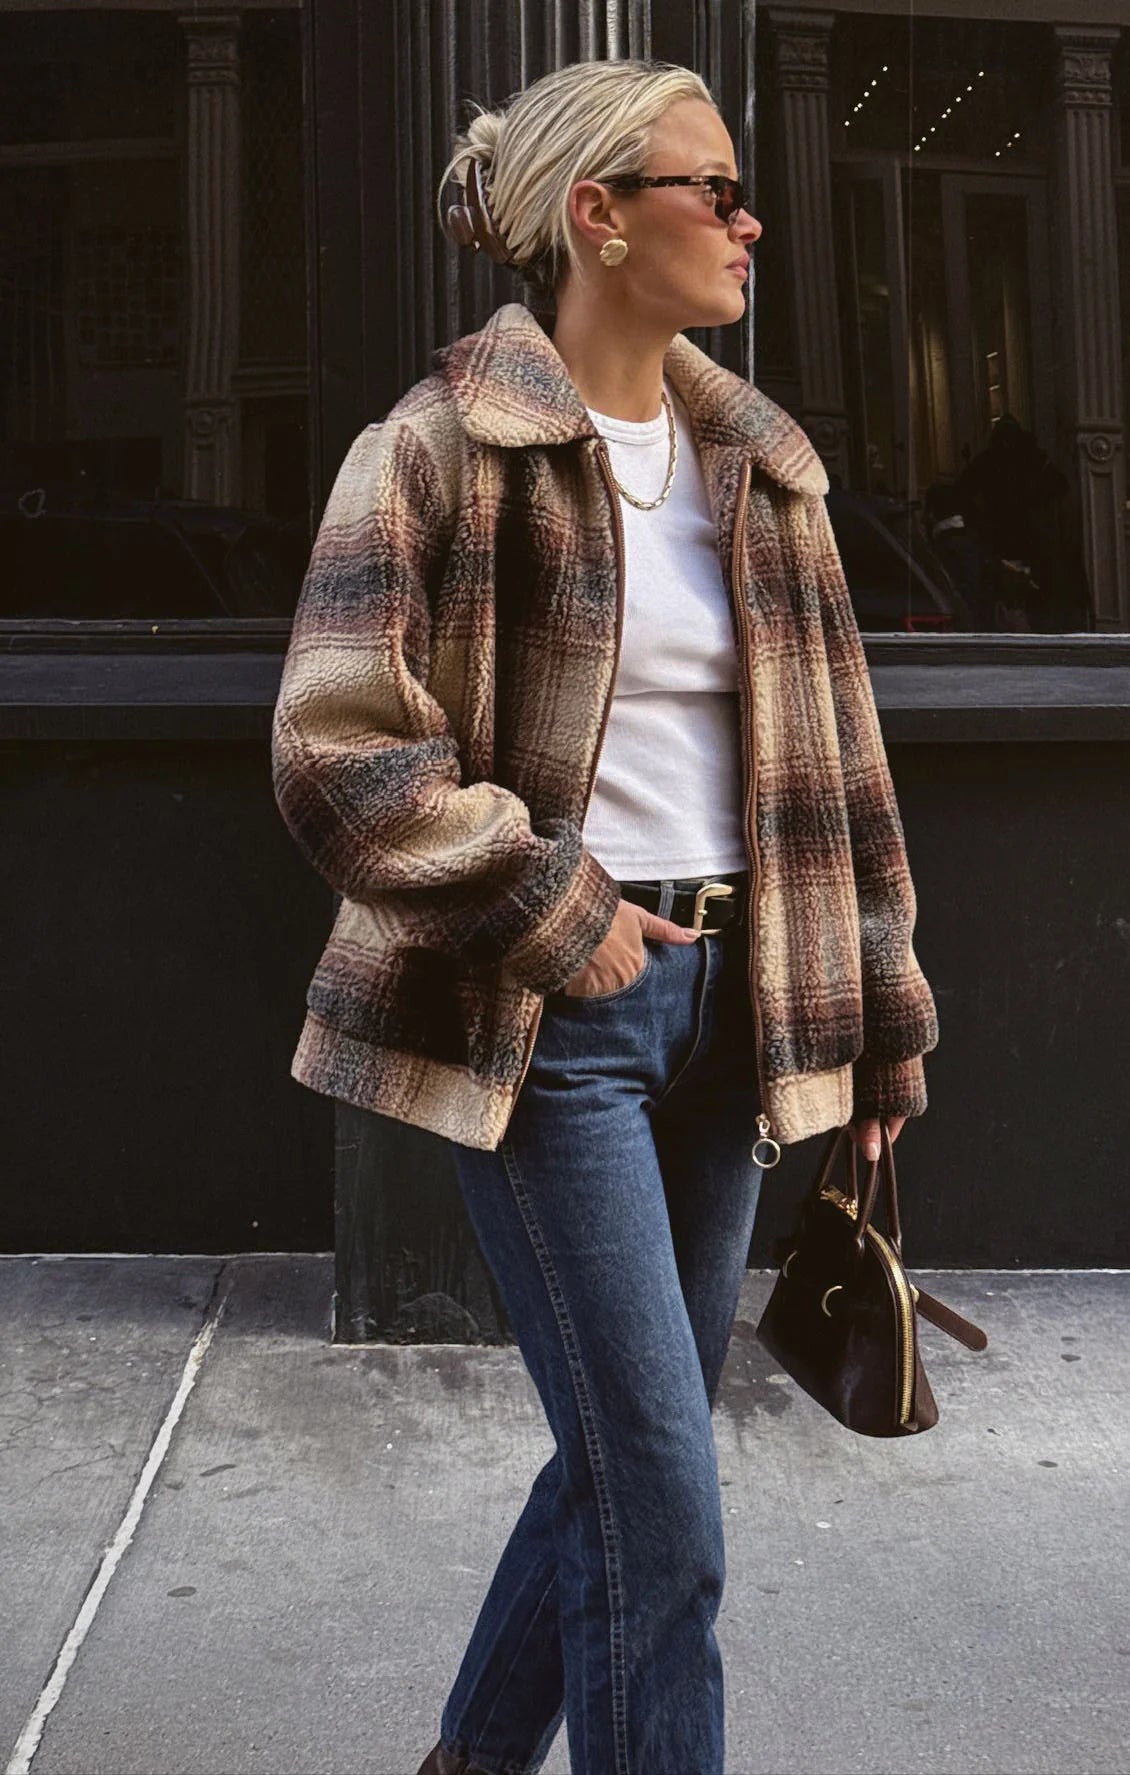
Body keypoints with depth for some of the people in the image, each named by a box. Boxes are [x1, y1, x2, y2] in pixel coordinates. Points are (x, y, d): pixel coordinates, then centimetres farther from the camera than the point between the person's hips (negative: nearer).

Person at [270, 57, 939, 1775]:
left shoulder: (760, 460, 11)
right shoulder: (444, 444, -8)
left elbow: (837, 748, 13)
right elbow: (337, 751, -14)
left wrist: (880, 1009, 12)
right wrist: (557, 920, -12)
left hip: (727, 992, 7)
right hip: (553, 1015, -7)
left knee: (628, 1450, 17)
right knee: (666, 1505, -3)